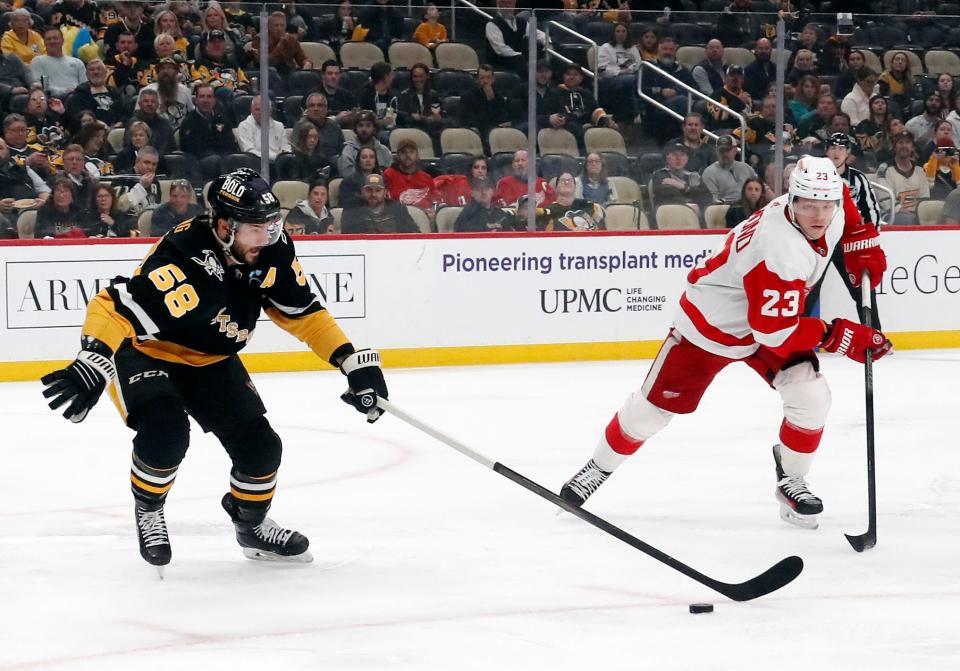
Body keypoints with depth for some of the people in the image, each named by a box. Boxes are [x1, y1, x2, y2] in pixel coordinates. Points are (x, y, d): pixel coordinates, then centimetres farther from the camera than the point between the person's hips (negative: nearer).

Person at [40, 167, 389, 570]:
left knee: (259, 445, 0)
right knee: (166, 431, -31)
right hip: (146, 352, -6)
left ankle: (251, 525, 31)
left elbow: (301, 312, -3)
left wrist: (352, 361, -7)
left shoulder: (273, 252, -16)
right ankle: (147, 510, 1)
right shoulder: (182, 261, -38)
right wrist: (93, 363, -57)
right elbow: (114, 308, -41)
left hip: (211, 360, 6)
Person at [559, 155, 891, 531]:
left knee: (811, 398, -12)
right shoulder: (781, 250, -40)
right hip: (712, 323, -6)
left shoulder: (830, 210, -17)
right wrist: (840, 337, -33)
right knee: (656, 404, 6)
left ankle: (791, 481, 10)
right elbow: (775, 331, -37)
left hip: (775, 314, 6)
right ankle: (600, 467, 29)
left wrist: (864, 249, 2)